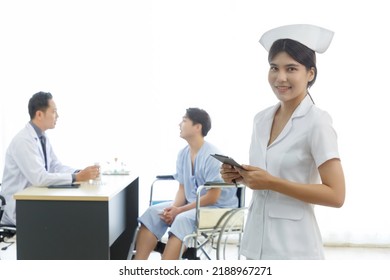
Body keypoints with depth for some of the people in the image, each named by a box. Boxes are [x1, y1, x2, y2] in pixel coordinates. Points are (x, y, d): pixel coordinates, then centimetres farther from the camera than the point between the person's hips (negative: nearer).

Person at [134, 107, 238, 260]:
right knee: (153, 213, -11)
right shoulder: (183, 154, 4)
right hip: (192, 204, 8)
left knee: (182, 220, -34)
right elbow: (182, 189, 8)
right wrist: (173, 208, -14)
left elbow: (212, 197, -20)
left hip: (217, 207, -7)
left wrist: (179, 210, -19)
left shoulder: (211, 156, -20)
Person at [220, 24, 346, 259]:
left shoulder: (317, 122, -13)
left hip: (293, 247, -6)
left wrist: (272, 183, -20)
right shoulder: (262, 119, 6)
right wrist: (240, 176, -4)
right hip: (258, 241, 6)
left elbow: (336, 195, -16)